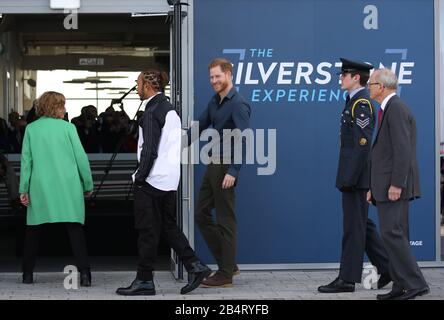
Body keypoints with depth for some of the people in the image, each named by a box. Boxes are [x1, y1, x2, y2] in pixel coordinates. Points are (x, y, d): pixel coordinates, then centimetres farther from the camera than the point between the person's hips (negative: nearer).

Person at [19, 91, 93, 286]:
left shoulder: (31, 129, 4)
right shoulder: (68, 127, 0)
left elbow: (26, 160, 3)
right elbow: (81, 157, 0)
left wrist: (24, 189, 5)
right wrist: (88, 185, 9)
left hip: (40, 187, 2)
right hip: (68, 187, -1)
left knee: (33, 230, 13)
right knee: (75, 229, -2)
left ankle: (28, 273, 15)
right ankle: (84, 273, -10)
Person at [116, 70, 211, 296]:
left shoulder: (152, 112, -14)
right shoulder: (170, 109, 14)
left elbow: (149, 150, -19)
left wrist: (139, 177, -12)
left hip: (152, 180, -9)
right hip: (169, 180, 9)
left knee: (148, 230, -2)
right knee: (168, 226, 15)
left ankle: (144, 281, 5)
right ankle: (195, 266, 8)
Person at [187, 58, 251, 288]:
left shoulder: (238, 104, -14)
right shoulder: (214, 101, 12)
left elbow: (244, 140, -20)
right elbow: (200, 126, 19)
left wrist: (233, 172, -23)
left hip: (226, 168, -9)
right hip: (212, 165, 9)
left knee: (225, 221, -2)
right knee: (202, 214, 12)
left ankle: (226, 274, 7)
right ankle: (227, 263, 20)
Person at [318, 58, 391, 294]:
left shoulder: (361, 103, -14)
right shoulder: (354, 101, 17)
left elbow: (362, 142, -21)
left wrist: (349, 178, -23)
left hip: (357, 175, -10)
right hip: (354, 175, 10)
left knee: (354, 227, -4)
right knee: (362, 225, 15)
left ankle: (347, 279, 2)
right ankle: (388, 268, 20)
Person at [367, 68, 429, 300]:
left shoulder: (396, 109, -12)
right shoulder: (389, 109, 20)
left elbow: (403, 149, -20)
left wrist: (396, 184, -23)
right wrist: (375, 187, 21)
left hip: (395, 185, -10)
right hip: (387, 185, 10)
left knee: (391, 233, -13)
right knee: (395, 235, 9)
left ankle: (415, 283, -12)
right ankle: (401, 287, 11)